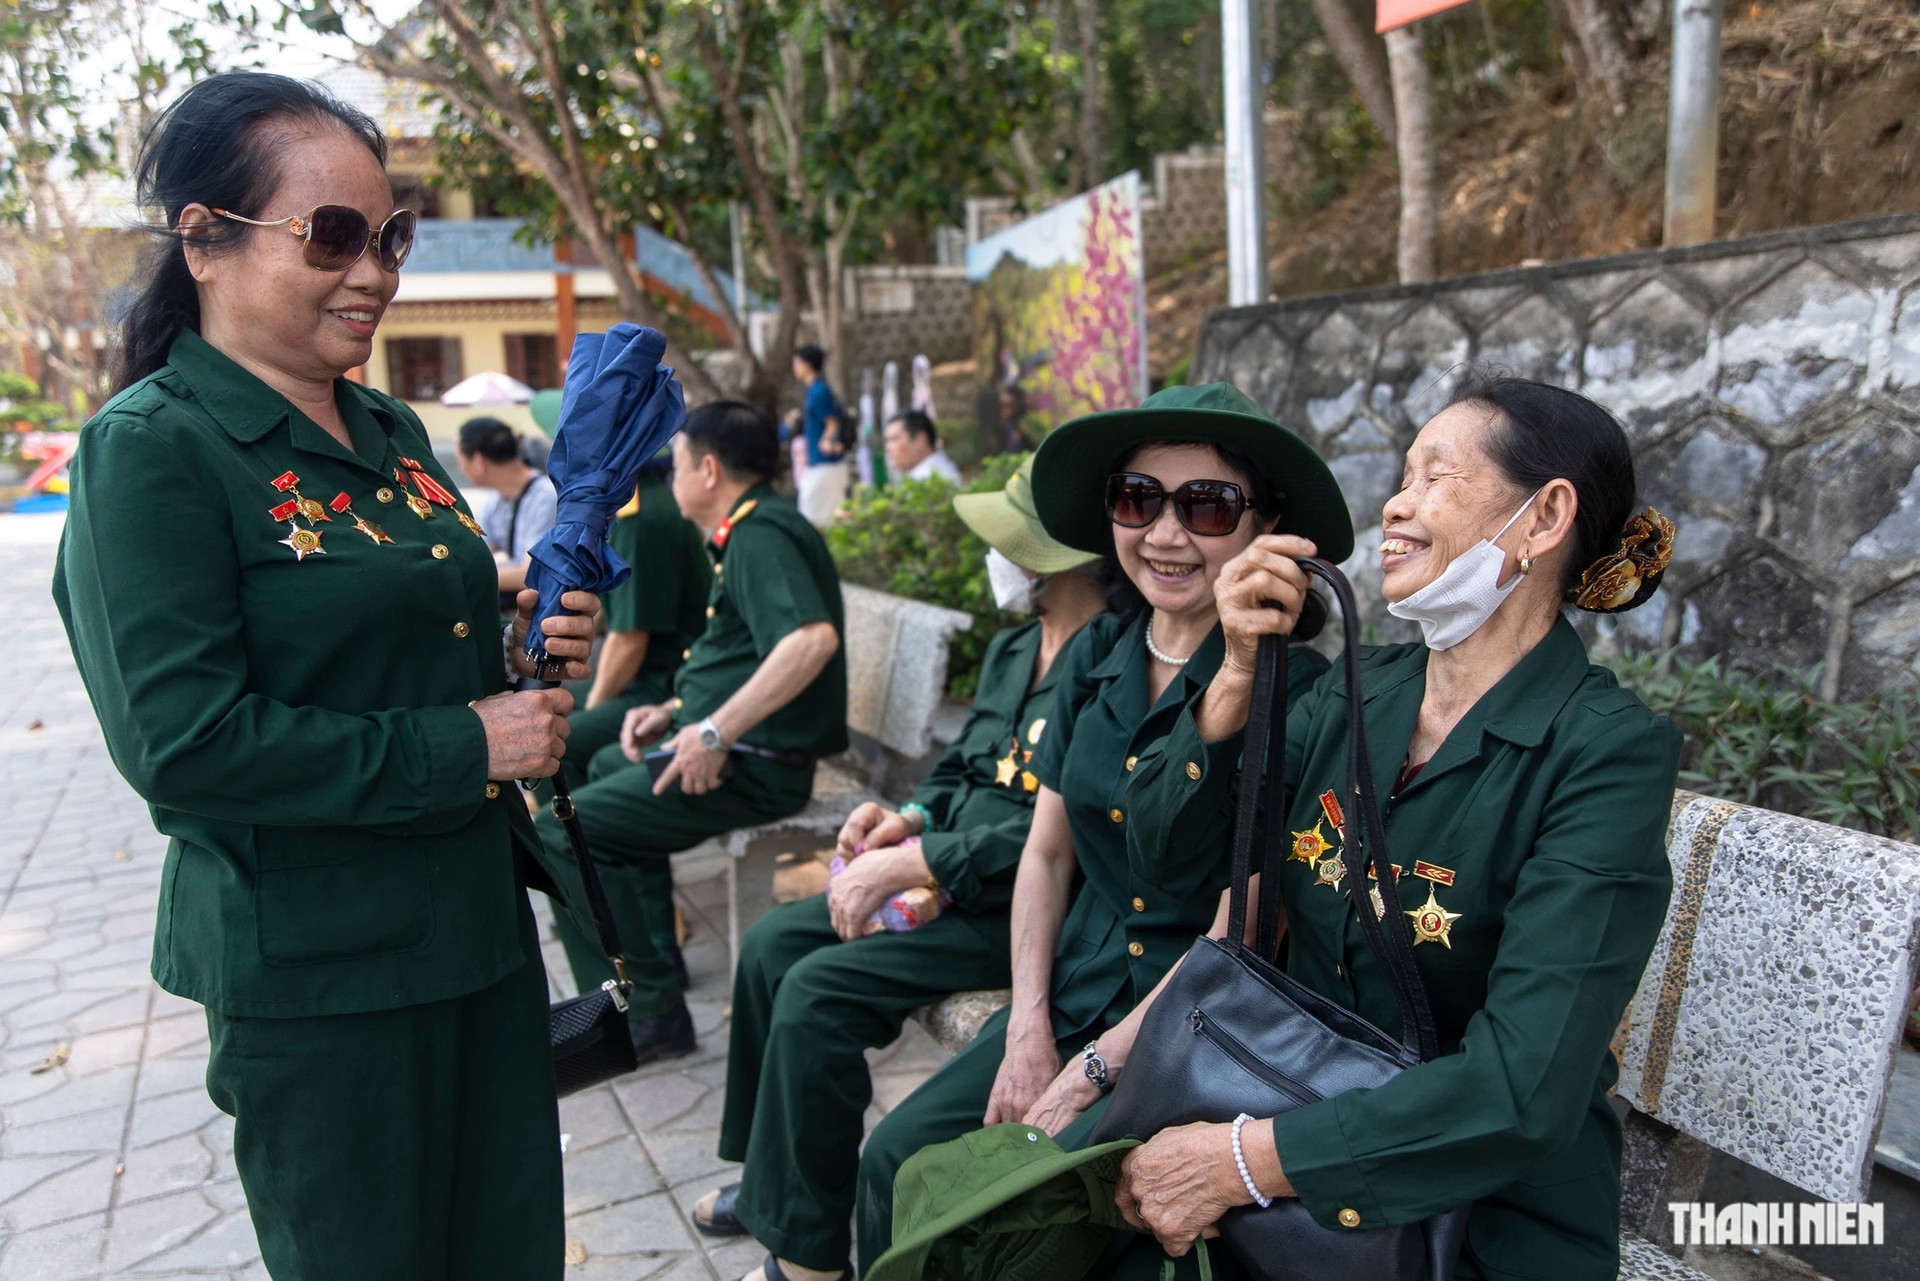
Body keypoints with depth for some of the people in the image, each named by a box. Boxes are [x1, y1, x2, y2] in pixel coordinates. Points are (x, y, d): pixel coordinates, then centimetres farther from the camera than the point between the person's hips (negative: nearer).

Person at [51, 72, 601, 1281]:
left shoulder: (393, 431, 8)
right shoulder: (152, 447, -14)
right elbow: (185, 742, -21)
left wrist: (523, 648, -2)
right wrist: (465, 746, -20)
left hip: (478, 922, 7)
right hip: (314, 968, -7)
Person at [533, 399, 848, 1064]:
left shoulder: (760, 535, -17)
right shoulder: (749, 532, 16)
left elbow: (812, 638, -34)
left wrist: (716, 732, -31)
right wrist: (675, 710, 11)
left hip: (751, 764, -11)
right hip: (732, 747, 11)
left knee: (560, 833, -12)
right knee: (595, 773, 28)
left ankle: (646, 1013, -6)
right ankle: (649, 942, 34)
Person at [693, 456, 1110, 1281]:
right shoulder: (1012, 650, 11)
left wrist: (910, 862, -22)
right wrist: (909, 818, -1)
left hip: (1017, 909, -10)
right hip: (941, 881, 10)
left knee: (819, 990, -20)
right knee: (773, 943, 4)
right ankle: (772, 1174, 22)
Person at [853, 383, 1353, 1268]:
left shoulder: (1294, 690, -17)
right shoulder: (1095, 655, 1)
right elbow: (1047, 853, 7)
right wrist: (1029, 1030, -2)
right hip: (1070, 995, 5)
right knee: (898, 1159, -5)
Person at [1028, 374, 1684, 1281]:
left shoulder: (1608, 754, -19)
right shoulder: (1359, 691, 0)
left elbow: (1525, 1092, -26)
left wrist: (1240, 1162, -25)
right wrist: (1238, 670, -18)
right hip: (1299, 1165, 5)